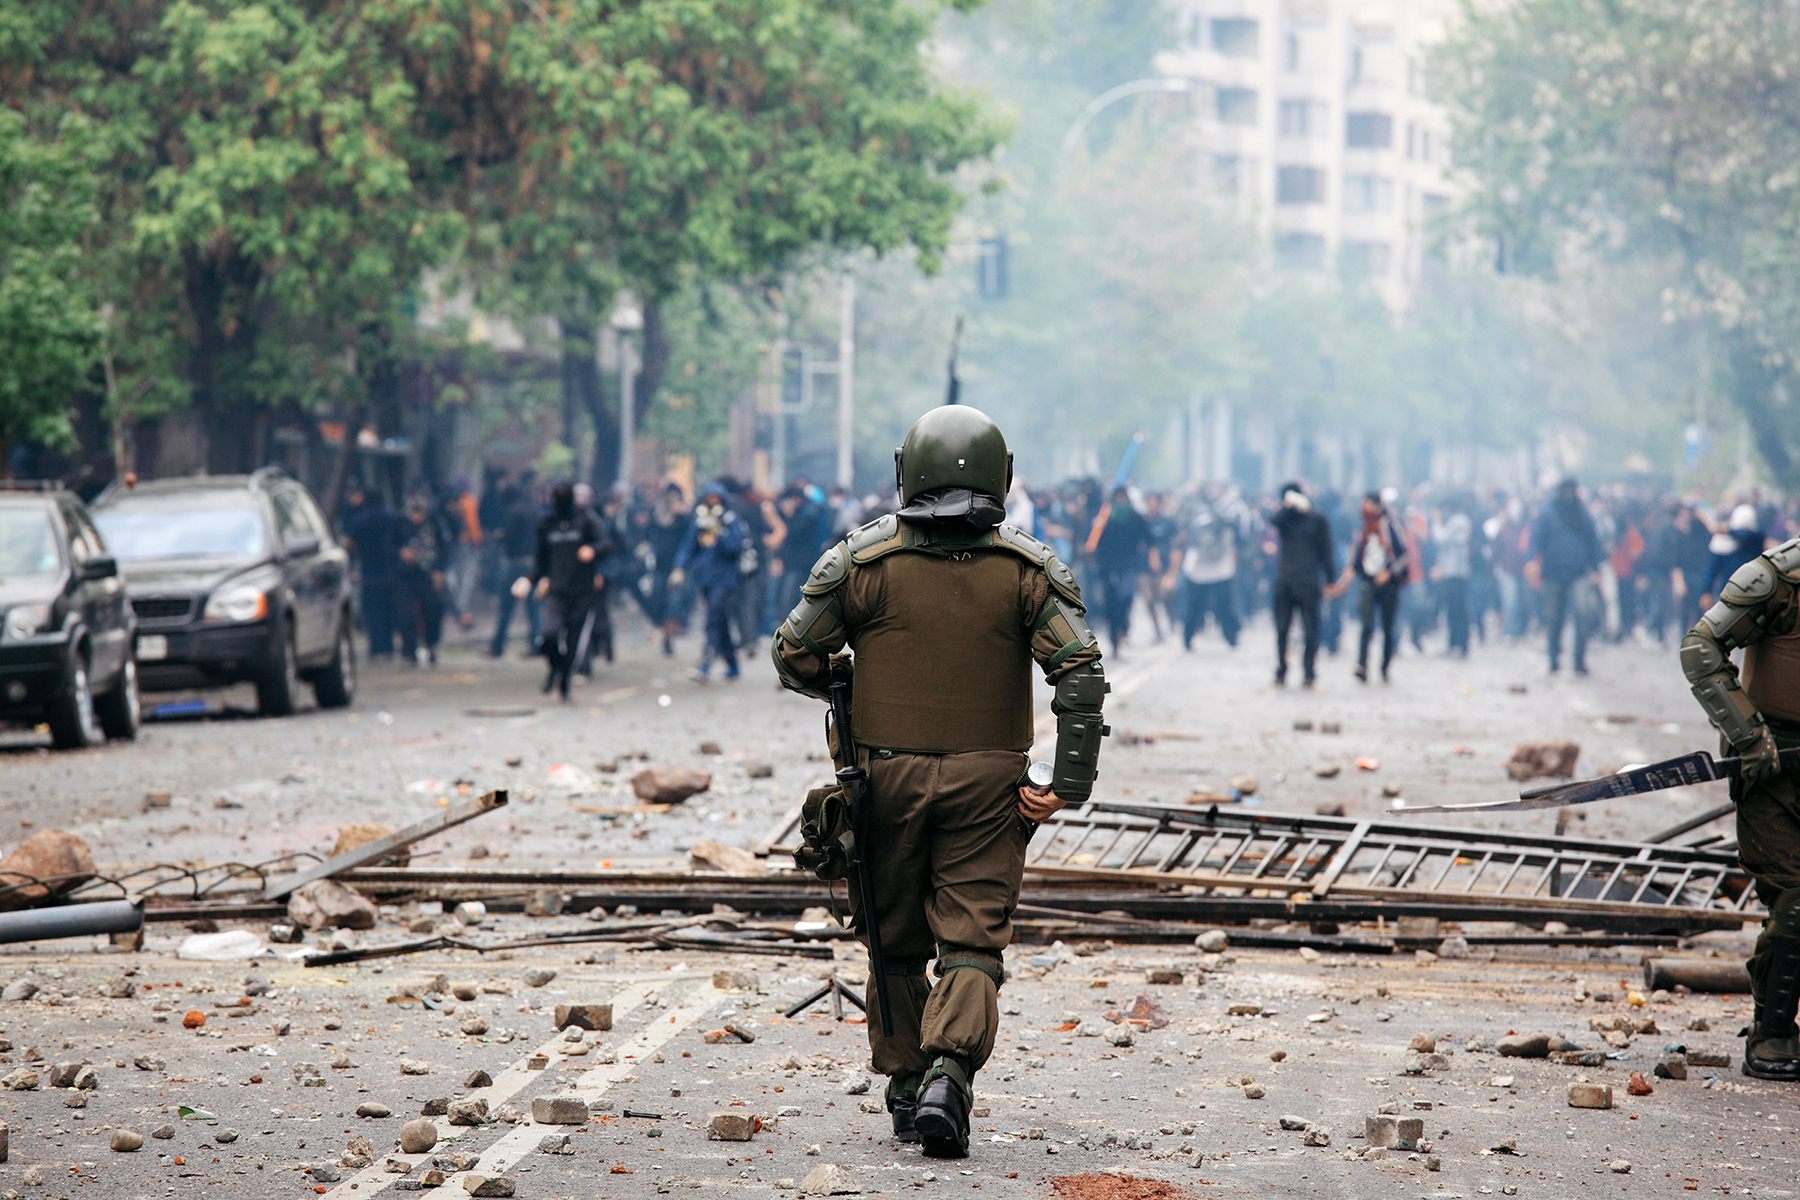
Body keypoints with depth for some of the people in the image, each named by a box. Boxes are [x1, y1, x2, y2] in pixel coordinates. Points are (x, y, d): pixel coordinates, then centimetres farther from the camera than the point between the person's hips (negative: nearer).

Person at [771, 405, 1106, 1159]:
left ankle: (905, 1090, 20)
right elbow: (1081, 672, -10)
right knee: (972, 941, 1)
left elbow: (794, 657, -1)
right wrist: (1068, 784, -8)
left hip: (886, 776, 0)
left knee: (897, 941, 14)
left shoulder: (862, 560, -5)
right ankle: (948, 1075, -20)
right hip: (985, 783, 0)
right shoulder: (1028, 569, -2)